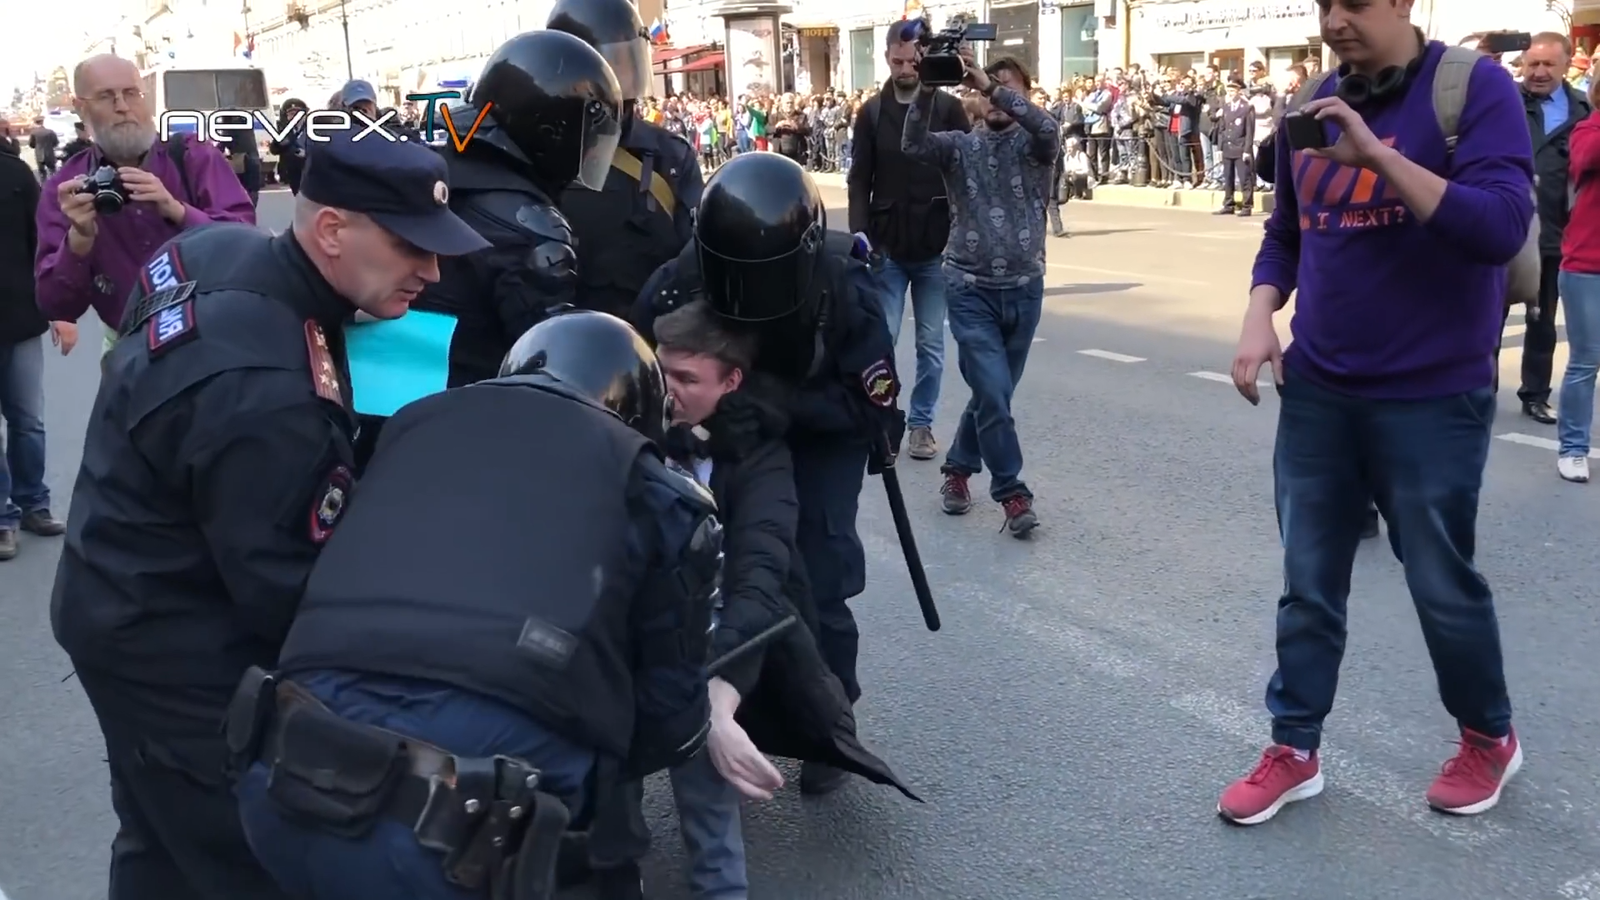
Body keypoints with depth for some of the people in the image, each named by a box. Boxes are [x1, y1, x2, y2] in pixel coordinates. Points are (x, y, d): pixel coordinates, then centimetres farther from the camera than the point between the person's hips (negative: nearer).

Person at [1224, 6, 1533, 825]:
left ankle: (1489, 739, 33)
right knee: (1308, 582, 9)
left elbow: (1501, 227, -22)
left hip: (1433, 395, -4)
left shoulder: (1474, 88, -11)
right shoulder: (1311, 108, 6)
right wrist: (1259, 314, -2)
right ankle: (1292, 751, 22)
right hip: (1316, 389, 5)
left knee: (1442, 583, 9)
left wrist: (1380, 155, -28)